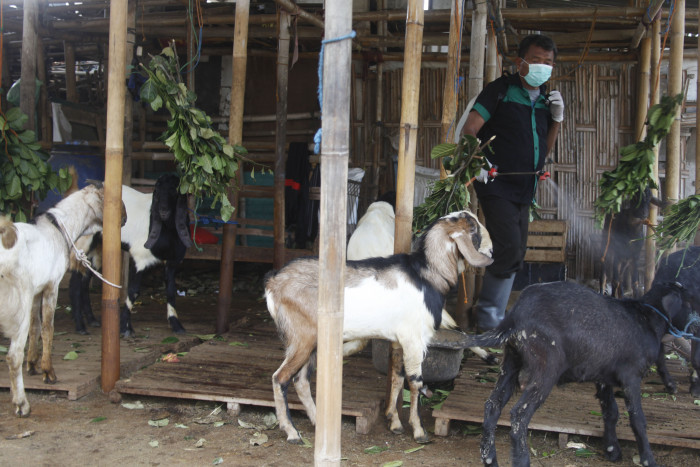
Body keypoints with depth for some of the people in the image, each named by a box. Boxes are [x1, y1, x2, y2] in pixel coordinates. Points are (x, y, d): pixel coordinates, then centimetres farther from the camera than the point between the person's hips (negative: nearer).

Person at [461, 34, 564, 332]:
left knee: (515, 255, 10)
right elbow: (470, 128, -14)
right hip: (497, 185, -8)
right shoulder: (501, 89, -6)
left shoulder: (545, 99, 13)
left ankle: (492, 320, 21)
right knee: (509, 249, -17)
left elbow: (544, 149, 18)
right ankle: (488, 321, -4)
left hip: (524, 189, 8)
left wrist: (557, 119, 4)